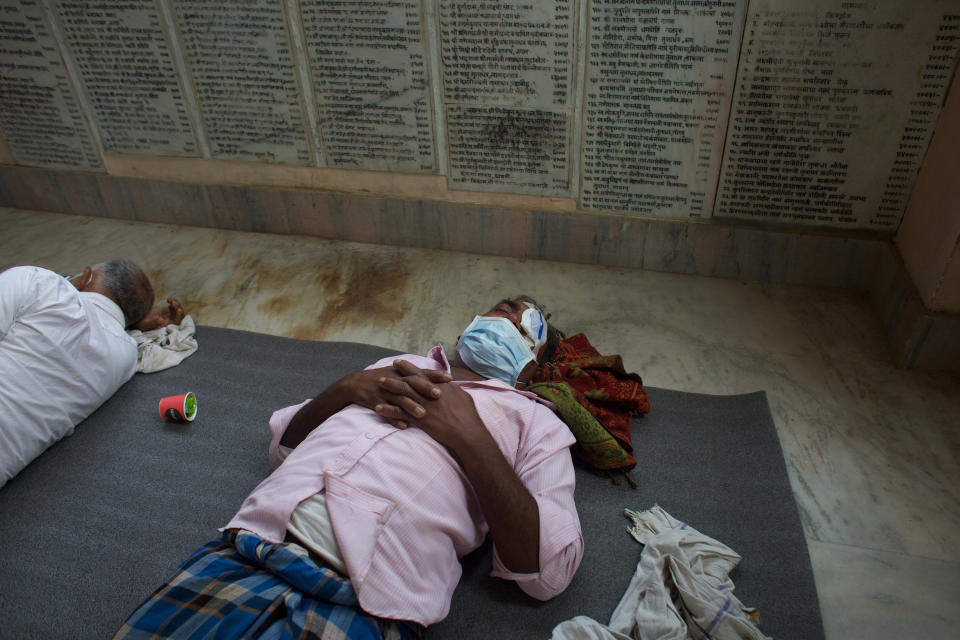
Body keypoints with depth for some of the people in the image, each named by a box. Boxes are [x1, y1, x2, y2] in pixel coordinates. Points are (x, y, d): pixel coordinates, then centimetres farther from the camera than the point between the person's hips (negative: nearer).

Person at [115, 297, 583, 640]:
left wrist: (470, 436, -5)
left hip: (365, 601, -3)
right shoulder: (399, 366, 25)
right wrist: (345, 388, 5)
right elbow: (283, 447, 25)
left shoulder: (536, 421, 15)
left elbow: (549, 573, 1)